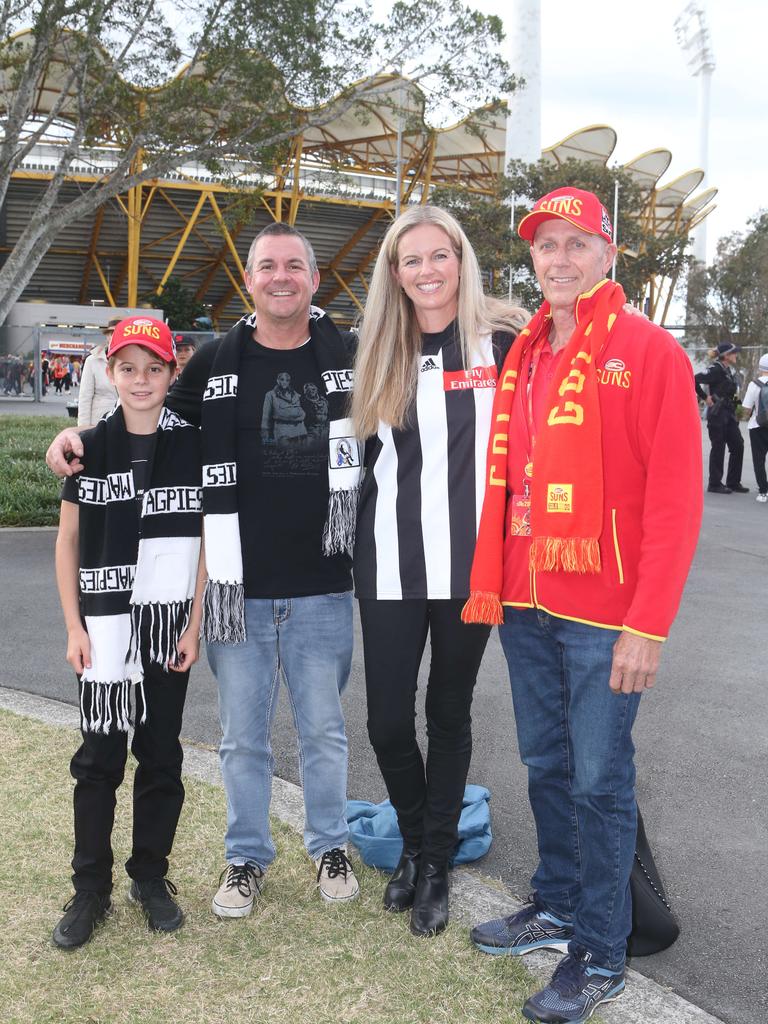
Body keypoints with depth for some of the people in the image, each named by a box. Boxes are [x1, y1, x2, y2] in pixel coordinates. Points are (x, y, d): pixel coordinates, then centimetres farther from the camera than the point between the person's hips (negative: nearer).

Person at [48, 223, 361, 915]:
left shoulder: (349, 357, 1)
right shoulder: (216, 362, 3)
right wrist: (80, 431, -3)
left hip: (321, 590, -1)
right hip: (238, 589, 1)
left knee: (323, 729, 12)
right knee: (243, 735, 12)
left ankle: (330, 847, 33)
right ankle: (247, 857, 31)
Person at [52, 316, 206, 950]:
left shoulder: (192, 446, -1)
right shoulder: (90, 447, 0)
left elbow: (206, 540, 1)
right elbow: (68, 540, 4)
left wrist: (195, 623, -4)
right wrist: (74, 627, -2)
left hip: (172, 621, 0)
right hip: (106, 622, 0)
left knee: (161, 754, 9)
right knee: (99, 757, 4)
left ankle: (151, 876, 24)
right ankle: (91, 889, 16)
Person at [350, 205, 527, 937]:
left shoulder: (502, 341, -3)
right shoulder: (376, 355, 6)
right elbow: (363, 451, 12)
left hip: (470, 562, -2)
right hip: (391, 566, 2)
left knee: (449, 713, 11)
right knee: (387, 720, 4)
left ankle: (436, 866, 28)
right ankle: (414, 845, 31)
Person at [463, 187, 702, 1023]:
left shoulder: (648, 351, -8)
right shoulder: (523, 358, 11)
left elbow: (675, 495, -13)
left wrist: (649, 624, -18)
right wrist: (490, 587, 9)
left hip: (603, 614, -6)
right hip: (526, 606, 6)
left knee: (600, 779, 3)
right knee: (546, 765, 17)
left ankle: (600, 957, 18)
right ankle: (557, 908, 35)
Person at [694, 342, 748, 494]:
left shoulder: (730, 370, 11)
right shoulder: (716, 370, -15)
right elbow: (695, 380, -24)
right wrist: (705, 397, -17)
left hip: (729, 414, 9)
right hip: (717, 414, -9)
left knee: (738, 446, 8)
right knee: (718, 448, -2)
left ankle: (733, 482, 17)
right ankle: (715, 484, 8)